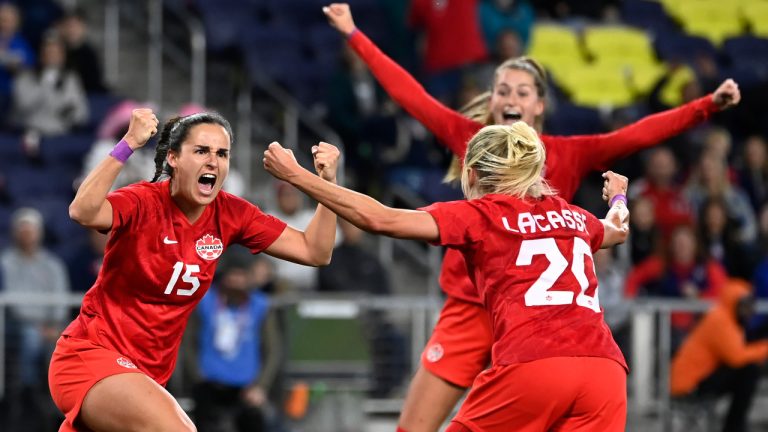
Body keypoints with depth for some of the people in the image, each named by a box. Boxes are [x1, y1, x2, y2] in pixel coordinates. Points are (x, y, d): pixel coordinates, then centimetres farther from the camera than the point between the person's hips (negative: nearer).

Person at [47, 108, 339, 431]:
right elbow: (83, 213, -39)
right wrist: (129, 144, -42)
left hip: (146, 374, 8)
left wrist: (328, 183, -11)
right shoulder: (144, 203, -17)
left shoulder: (230, 215, 0)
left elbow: (315, 252, 0)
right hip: (90, 357, -8)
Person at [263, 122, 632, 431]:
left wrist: (295, 175, 6)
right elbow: (617, 231, 48)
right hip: (605, 371, 4)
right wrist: (618, 200, 72)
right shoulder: (573, 216, 23)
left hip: (530, 366, -4)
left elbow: (380, 219, -1)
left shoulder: (480, 215, 9)